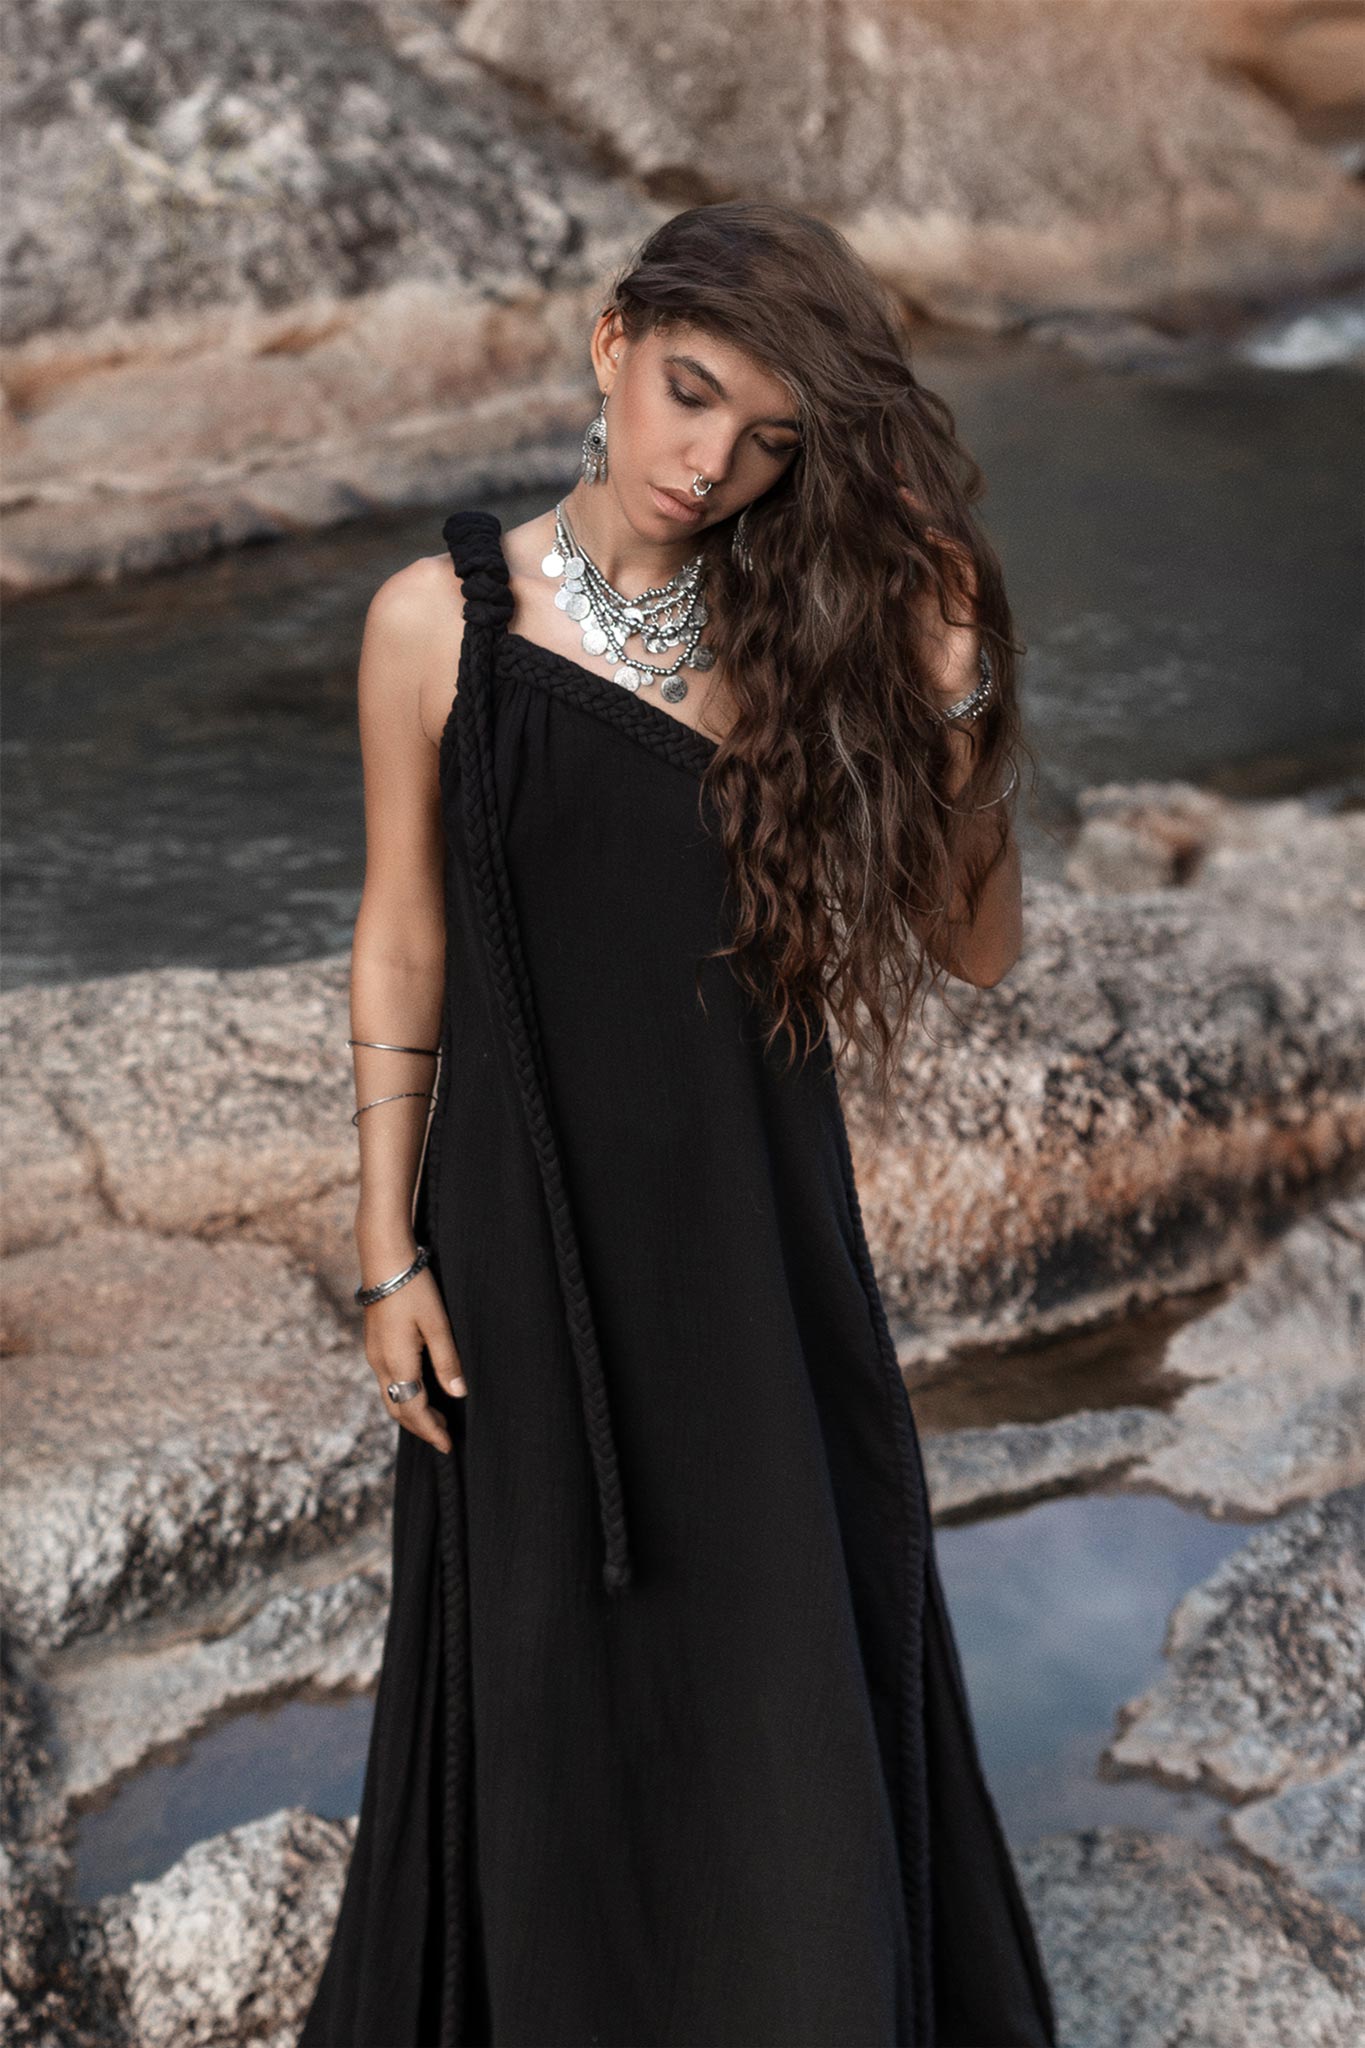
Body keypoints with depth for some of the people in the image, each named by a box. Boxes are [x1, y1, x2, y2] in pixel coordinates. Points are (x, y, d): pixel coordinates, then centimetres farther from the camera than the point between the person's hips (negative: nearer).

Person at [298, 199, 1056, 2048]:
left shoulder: (810, 625, -2)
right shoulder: (443, 622, -5)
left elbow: (974, 947, -5)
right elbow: (402, 945, 1)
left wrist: (954, 712, -20)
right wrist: (390, 1251, 0)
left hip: (760, 1234, 1)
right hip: (532, 1224, -1)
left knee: (790, 1668, 12)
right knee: (562, 1675, 14)